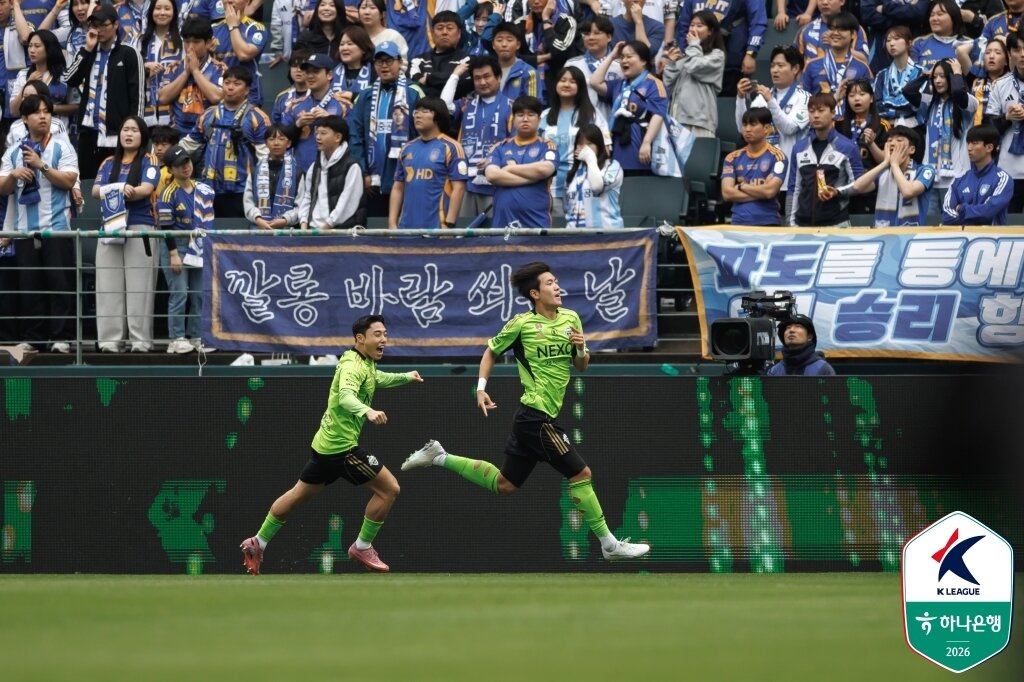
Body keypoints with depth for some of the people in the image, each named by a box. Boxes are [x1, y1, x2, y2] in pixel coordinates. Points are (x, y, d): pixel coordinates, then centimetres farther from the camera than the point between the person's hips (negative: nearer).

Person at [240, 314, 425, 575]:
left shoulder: (366, 364, 12)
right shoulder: (353, 366, -19)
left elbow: (379, 379, 35)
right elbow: (346, 396, -40)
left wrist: (406, 376, 19)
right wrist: (367, 411, -58)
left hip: (326, 443, 10)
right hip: (342, 445, -10)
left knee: (299, 495, 20)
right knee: (389, 488, -6)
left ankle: (258, 543, 28)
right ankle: (363, 547, 4)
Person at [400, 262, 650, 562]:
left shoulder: (570, 318, 9)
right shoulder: (521, 324, -8)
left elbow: (581, 366, 16)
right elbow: (492, 352, 6)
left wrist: (582, 350, -6)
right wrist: (481, 388, -5)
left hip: (543, 417, 8)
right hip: (537, 416, -8)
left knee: (504, 485, 15)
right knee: (581, 473, -9)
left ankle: (438, 457, 25)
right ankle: (609, 544, -2)